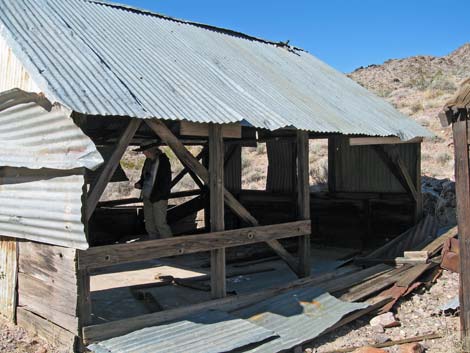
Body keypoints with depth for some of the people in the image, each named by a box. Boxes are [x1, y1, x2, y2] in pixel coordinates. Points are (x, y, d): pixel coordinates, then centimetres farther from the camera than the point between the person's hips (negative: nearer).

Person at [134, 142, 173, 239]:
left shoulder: (163, 160, -12)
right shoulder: (148, 161, 12)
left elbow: (166, 181, -15)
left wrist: (158, 196, -18)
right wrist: (139, 184, 4)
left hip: (159, 198, -8)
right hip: (147, 197, 8)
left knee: (160, 223, -9)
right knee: (149, 224, 13)